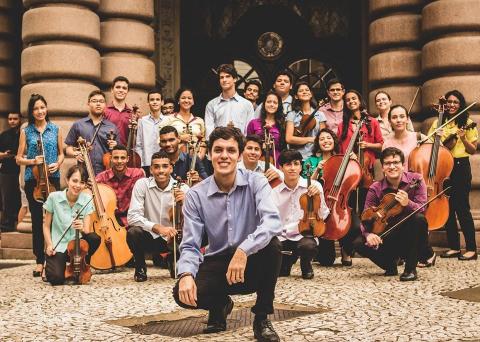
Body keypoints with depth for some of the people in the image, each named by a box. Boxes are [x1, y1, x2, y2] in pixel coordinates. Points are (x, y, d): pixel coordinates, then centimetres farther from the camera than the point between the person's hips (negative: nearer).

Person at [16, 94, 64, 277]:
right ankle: (40, 260, 9)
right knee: (37, 219, 3)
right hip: (32, 179, 0)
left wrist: (57, 164, -7)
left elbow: (61, 153, 13)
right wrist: (32, 161, -12)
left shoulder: (55, 129, 7)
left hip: (53, 178, 0)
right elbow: (19, 158, 6)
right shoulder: (26, 131, 6)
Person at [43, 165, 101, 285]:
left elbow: (87, 230, -9)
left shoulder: (87, 199, -4)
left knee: (95, 238, -31)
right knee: (56, 279, -27)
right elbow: (46, 226, 2)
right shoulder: (54, 197, -8)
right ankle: (49, 266, 13)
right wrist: (49, 245, -12)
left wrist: (82, 229, -32)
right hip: (58, 247, -2)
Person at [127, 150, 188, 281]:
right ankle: (140, 268, 0)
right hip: (150, 237, -1)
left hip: (173, 238, 1)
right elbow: (132, 217, -19)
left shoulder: (182, 188, -7)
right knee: (133, 232, -31)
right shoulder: (142, 184, -10)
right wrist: (158, 228, -33)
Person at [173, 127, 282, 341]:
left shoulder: (255, 183, -9)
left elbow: (272, 221, -27)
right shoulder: (196, 195, -4)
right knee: (182, 293, -26)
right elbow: (190, 246, -7)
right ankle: (220, 304, 11)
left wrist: (244, 250, -42)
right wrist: (186, 274, -29)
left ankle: (262, 319, -14)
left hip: (251, 264, -1)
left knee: (271, 244, -33)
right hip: (217, 264, 1)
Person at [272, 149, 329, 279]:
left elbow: (323, 216, -2)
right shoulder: (274, 193, 1)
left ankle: (306, 264, 3)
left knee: (308, 245, -36)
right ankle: (287, 261, 21)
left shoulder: (314, 186, -2)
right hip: (282, 238, 2)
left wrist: (318, 197, -15)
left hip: (305, 234, -1)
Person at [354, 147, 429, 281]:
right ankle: (390, 264, 7)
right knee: (359, 244, -22)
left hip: (412, 235, -1)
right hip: (389, 236, 2)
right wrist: (368, 234, -32)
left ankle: (410, 268, -20)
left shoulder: (415, 180, -9)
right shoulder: (376, 189, -6)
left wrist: (407, 203, -41)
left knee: (419, 219, -34)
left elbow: (422, 209, -19)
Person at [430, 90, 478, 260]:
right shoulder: (438, 123, 10)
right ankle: (454, 247, 15)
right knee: (447, 207, 6)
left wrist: (463, 138, -16)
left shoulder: (466, 123, 2)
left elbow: (473, 150, 2)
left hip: (460, 168, -4)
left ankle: (471, 249, -2)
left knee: (462, 208, -8)